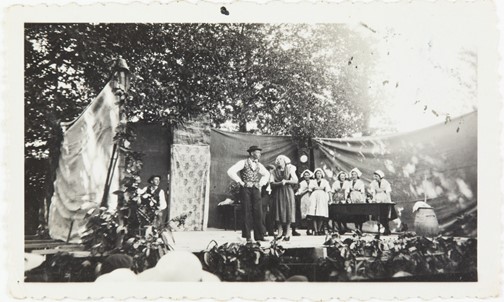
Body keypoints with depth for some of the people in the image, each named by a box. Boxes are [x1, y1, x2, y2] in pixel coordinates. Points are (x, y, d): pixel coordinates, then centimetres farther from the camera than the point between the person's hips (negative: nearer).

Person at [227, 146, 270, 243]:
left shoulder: (258, 165, 13)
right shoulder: (243, 163, -3)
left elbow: (267, 174, 31)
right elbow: (230, 171, -14)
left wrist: (261, 183, 15)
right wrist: (240, 182, -12)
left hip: (256, 190, 5)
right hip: (245, 189, -5)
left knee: (258, 212, 0)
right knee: (247, 212, -3)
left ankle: (259, 236, 4)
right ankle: (248, 237, 3)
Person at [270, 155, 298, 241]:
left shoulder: (290, 170, 7)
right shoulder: (275, 172, 12)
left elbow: (296, 181, -2)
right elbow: (272, 183, 1)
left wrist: (286, 181, -12)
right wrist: (280, 183, -16)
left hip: (288, 192, -2)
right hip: (278, 193, 2)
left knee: (288, 211, -5)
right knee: (279, 211, -4)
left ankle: (287, 232, -3)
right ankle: (280, 232, -1)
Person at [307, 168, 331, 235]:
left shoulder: (325, 181, 20)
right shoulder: (312, 182, 21)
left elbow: (327, 191, 11)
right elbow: (311, 187, 2)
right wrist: (321, 188, -2)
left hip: (322, 198, 0)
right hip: (314, 198, 0)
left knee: (321, 216, -10)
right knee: (314, 216, -10)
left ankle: (319, 230, -2)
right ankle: (316, 231, -11)